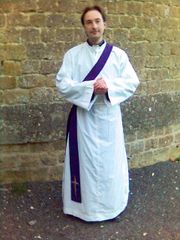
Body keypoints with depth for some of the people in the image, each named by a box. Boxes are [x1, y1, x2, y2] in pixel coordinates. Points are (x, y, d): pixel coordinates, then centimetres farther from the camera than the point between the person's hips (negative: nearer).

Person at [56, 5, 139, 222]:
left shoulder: (118, 54, 3)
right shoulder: (72, 54, 0)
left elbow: (132, 82, -3)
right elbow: (62, 84, -8)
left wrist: (109, 86, -20)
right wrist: (91, 87, -20)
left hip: (109, 116, 1)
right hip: (83, 117, -1)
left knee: (111, 161, 11)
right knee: (85, 161, 7)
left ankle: (111, 204, 29)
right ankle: (85, 206, 23)